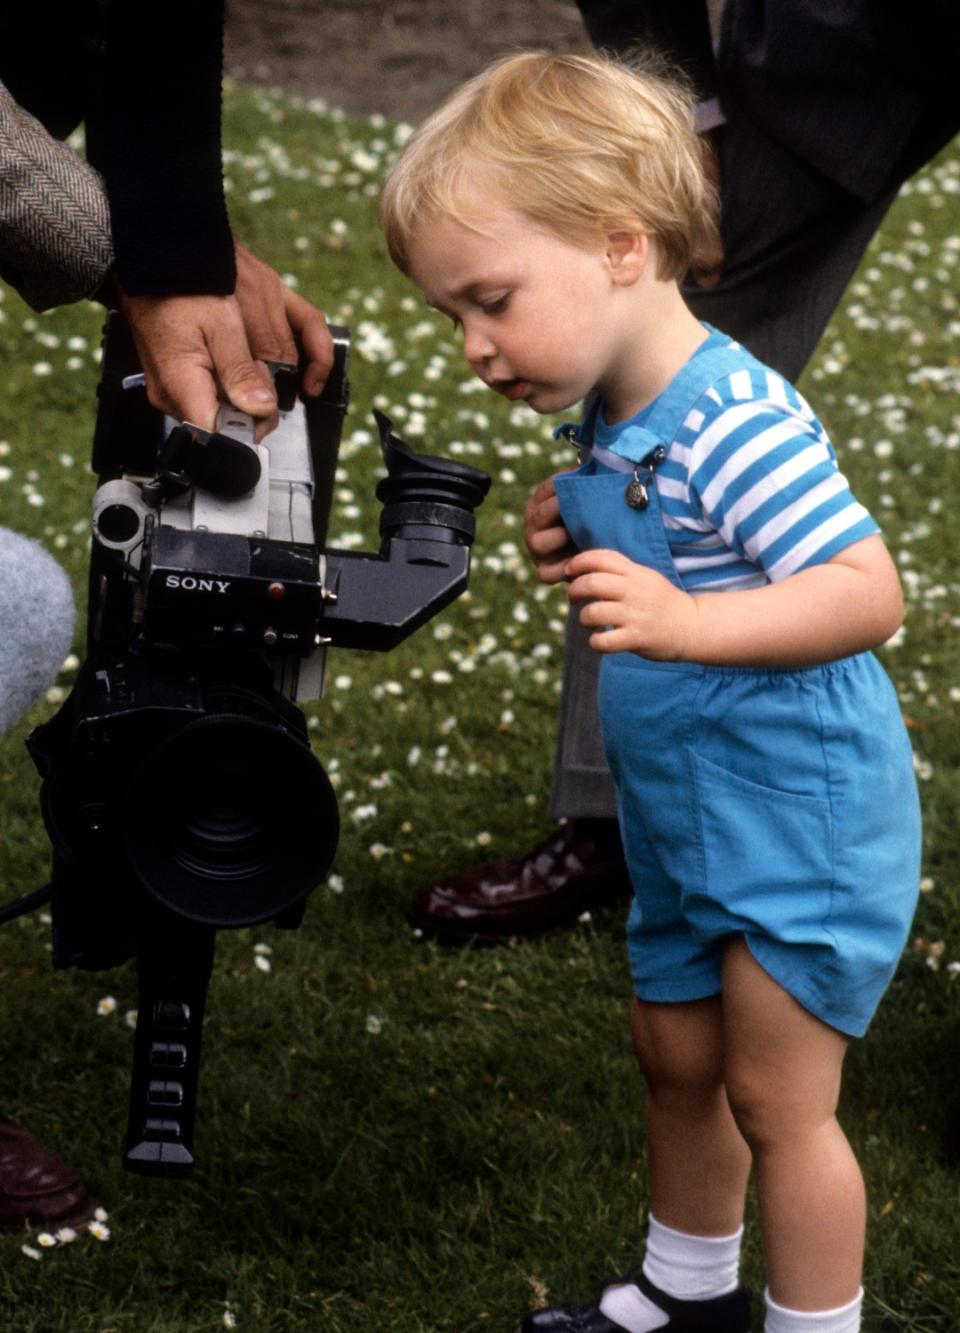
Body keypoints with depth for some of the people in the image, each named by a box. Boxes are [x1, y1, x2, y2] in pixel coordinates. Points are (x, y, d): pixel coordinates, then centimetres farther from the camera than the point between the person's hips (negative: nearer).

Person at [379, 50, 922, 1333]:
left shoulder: (737, 424, -26)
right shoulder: (612, 428, 3)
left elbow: (867, 592, -30)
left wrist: (685, 622, -40)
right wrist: (576, 545, -2)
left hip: (801, 822, -9)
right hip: (686, 824, 9)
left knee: (776, 1102, 0)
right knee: (678, 1060, 22)